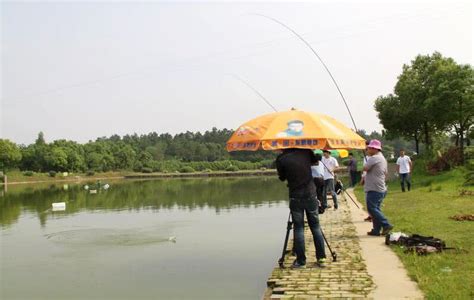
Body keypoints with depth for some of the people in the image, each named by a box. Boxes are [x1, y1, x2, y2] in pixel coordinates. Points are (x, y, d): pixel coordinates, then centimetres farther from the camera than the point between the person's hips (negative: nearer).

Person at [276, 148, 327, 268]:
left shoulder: (281, 159, -8)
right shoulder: (306, 152, 1)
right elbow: (315, 161, 22)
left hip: (295, 198, -2)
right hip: (311, 195, 3)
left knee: (298, 229, 6)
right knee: (315, 227, 12)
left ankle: (300, 260, 7)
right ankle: (321, 258, 13)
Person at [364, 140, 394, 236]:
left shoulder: (374, 158, -15)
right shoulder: (382, 158, 17)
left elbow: (365, 168, -17)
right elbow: (385, 173, 24)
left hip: (374, 189, -10)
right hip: (381, 189, 10)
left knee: (372, 208, -8)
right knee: (376, 209, 11)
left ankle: (386, 225, -10)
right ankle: (376, 230, 13)